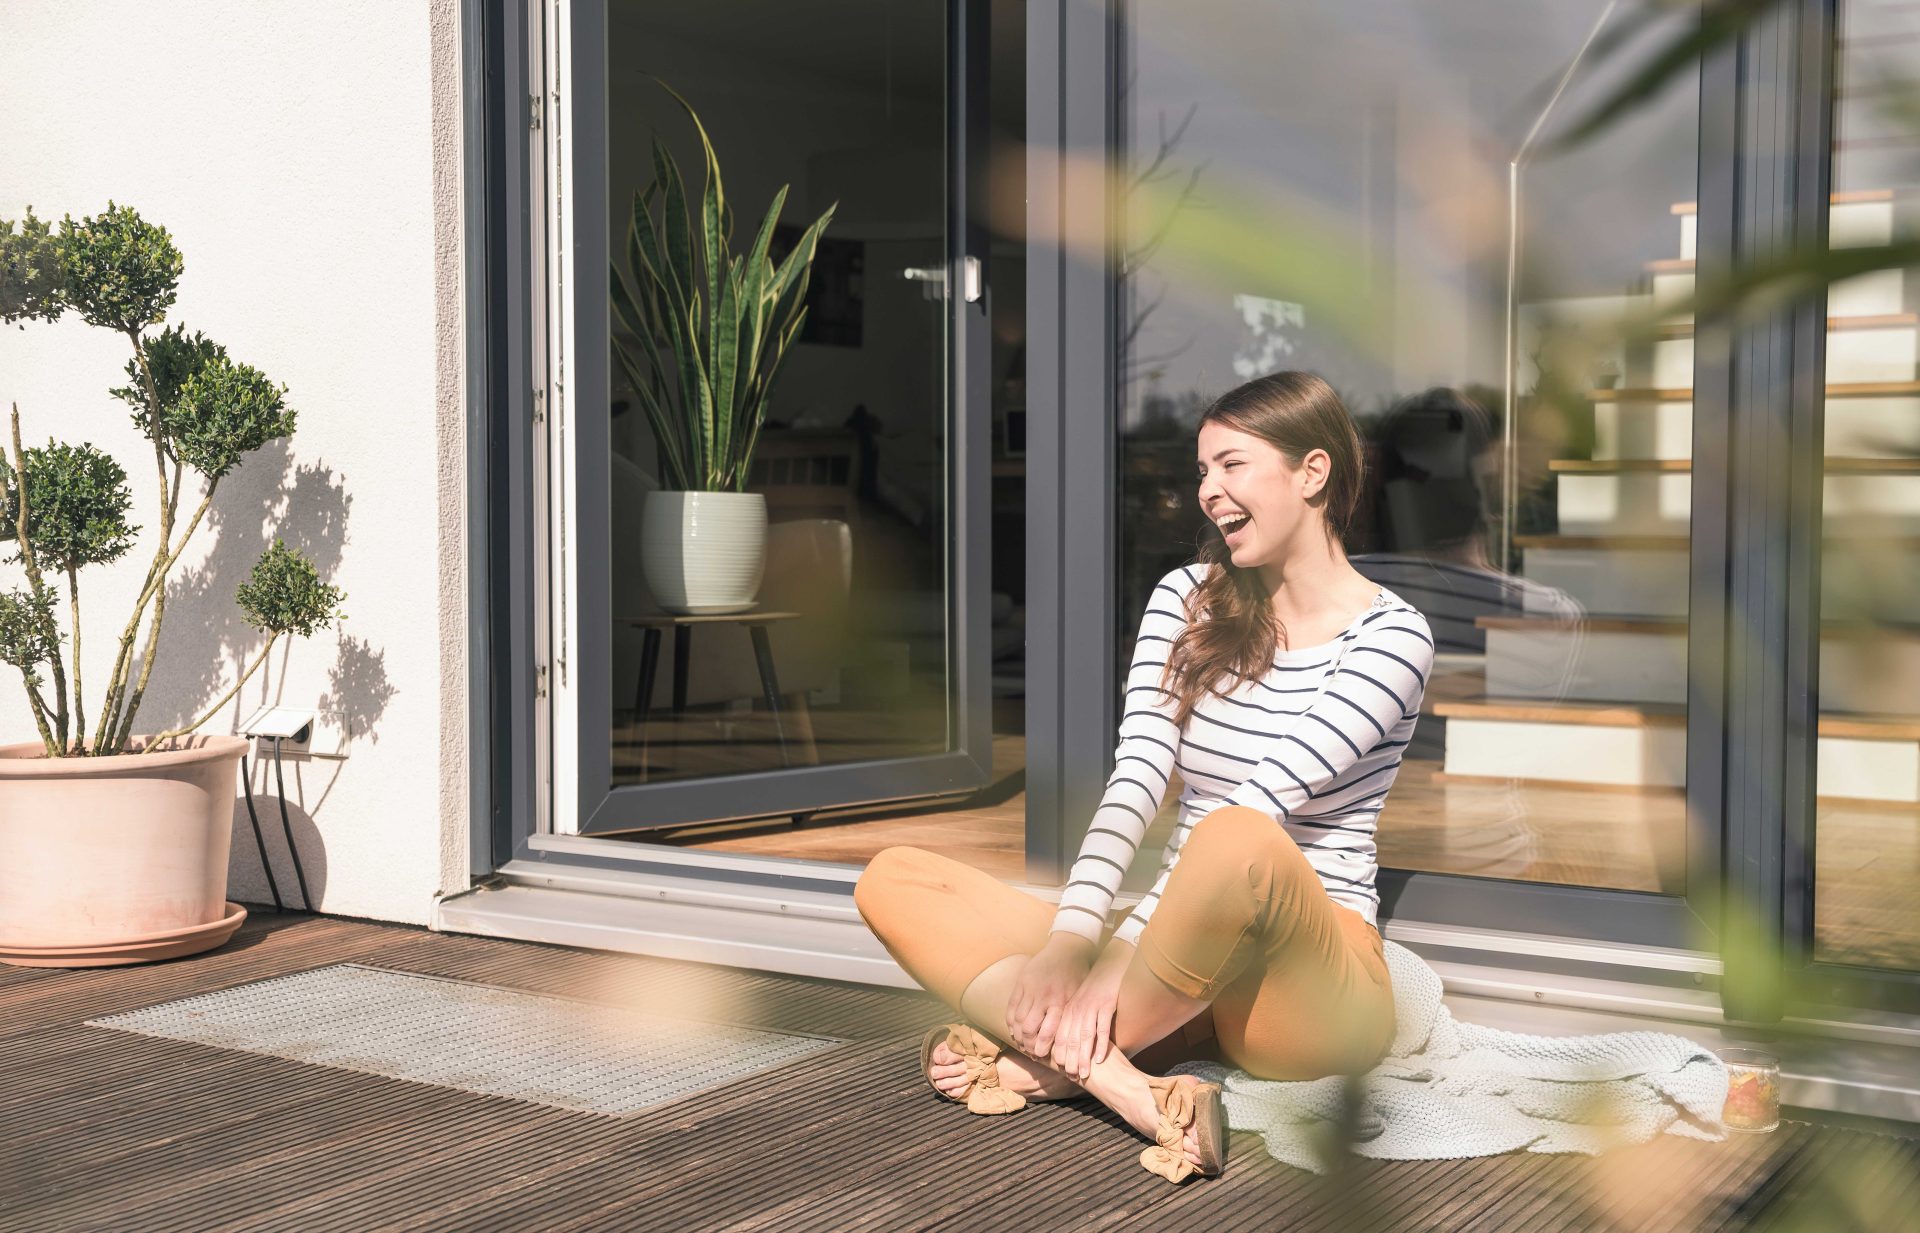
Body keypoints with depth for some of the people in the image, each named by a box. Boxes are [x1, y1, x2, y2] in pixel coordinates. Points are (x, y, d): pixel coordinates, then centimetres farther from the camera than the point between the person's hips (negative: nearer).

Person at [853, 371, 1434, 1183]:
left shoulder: (1391, 635, -6)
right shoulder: (1187, 599, 11)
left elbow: (1263, 801, -18)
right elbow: (1136, 775, -3)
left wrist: (1120, 955, -27)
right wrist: (1070, 936, -19)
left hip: (1304, 991, -5)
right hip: (1176, 958, 6)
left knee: (1237, 843, -40)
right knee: (892, 880, -8)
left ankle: (1050, 1059, -18)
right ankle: (1119, 1082, -29)